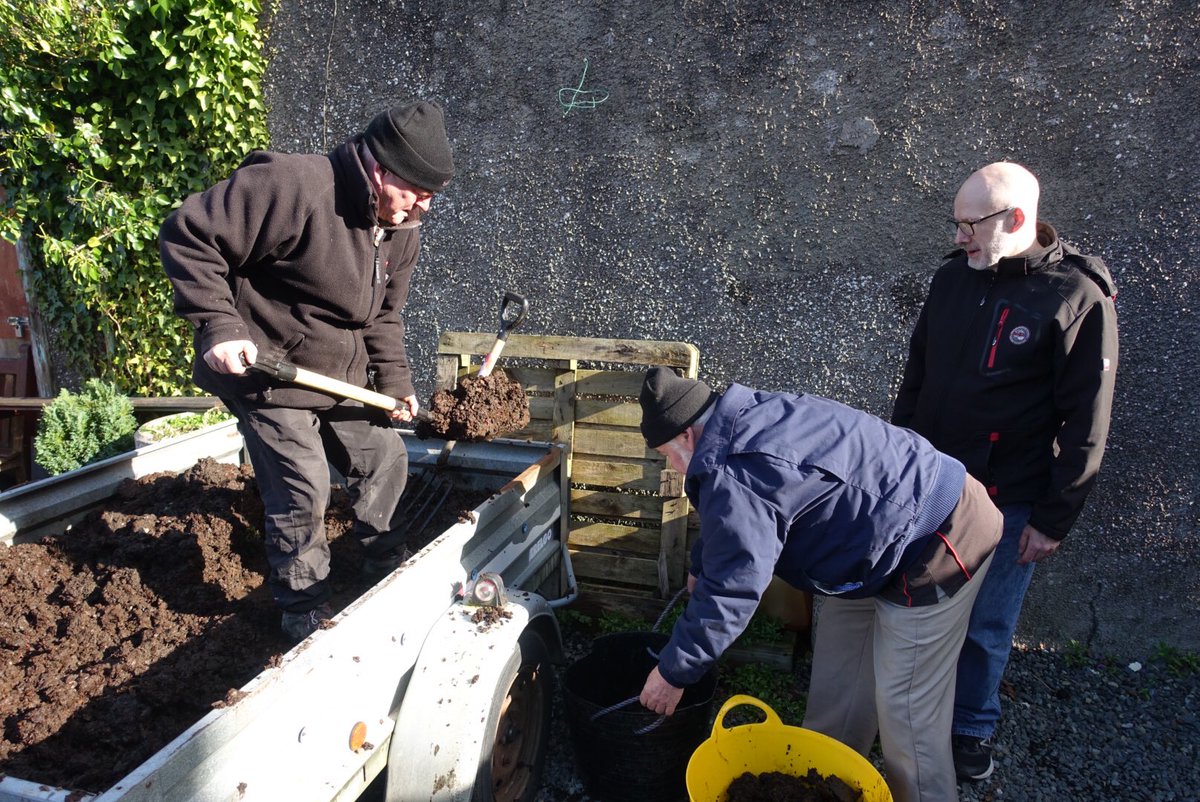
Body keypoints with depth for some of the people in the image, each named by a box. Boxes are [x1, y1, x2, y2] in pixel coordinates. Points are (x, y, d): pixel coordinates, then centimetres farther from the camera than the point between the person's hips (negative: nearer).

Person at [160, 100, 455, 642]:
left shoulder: (402, 232, 1)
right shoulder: (290, 188, -27)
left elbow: (383, 314, 12)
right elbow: (187, 235, -24)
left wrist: (394, 381, 1)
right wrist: (218, 325, -29)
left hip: (341, 375, 8)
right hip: (267, 372, -8)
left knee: (386, 458, 14)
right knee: (302, 493, -5)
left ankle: (380, 561, 39)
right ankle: (305, 613, 17)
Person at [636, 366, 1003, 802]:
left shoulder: (735, 477, -27)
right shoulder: (750, 415, 4)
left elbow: (730, 591, -25)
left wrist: (673, 671, -12)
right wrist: (701, 566, 33)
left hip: (936, 550, -11)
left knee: (906, 708, 1)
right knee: (838, 672, 20)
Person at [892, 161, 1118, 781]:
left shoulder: (1079, 298, -13)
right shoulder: (953, 278, 3)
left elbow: (1085, 427, -11)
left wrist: (1054, 519, -10)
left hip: (1006, 502, -4)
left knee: (984, 625, 11)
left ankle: (972, 728, 34)